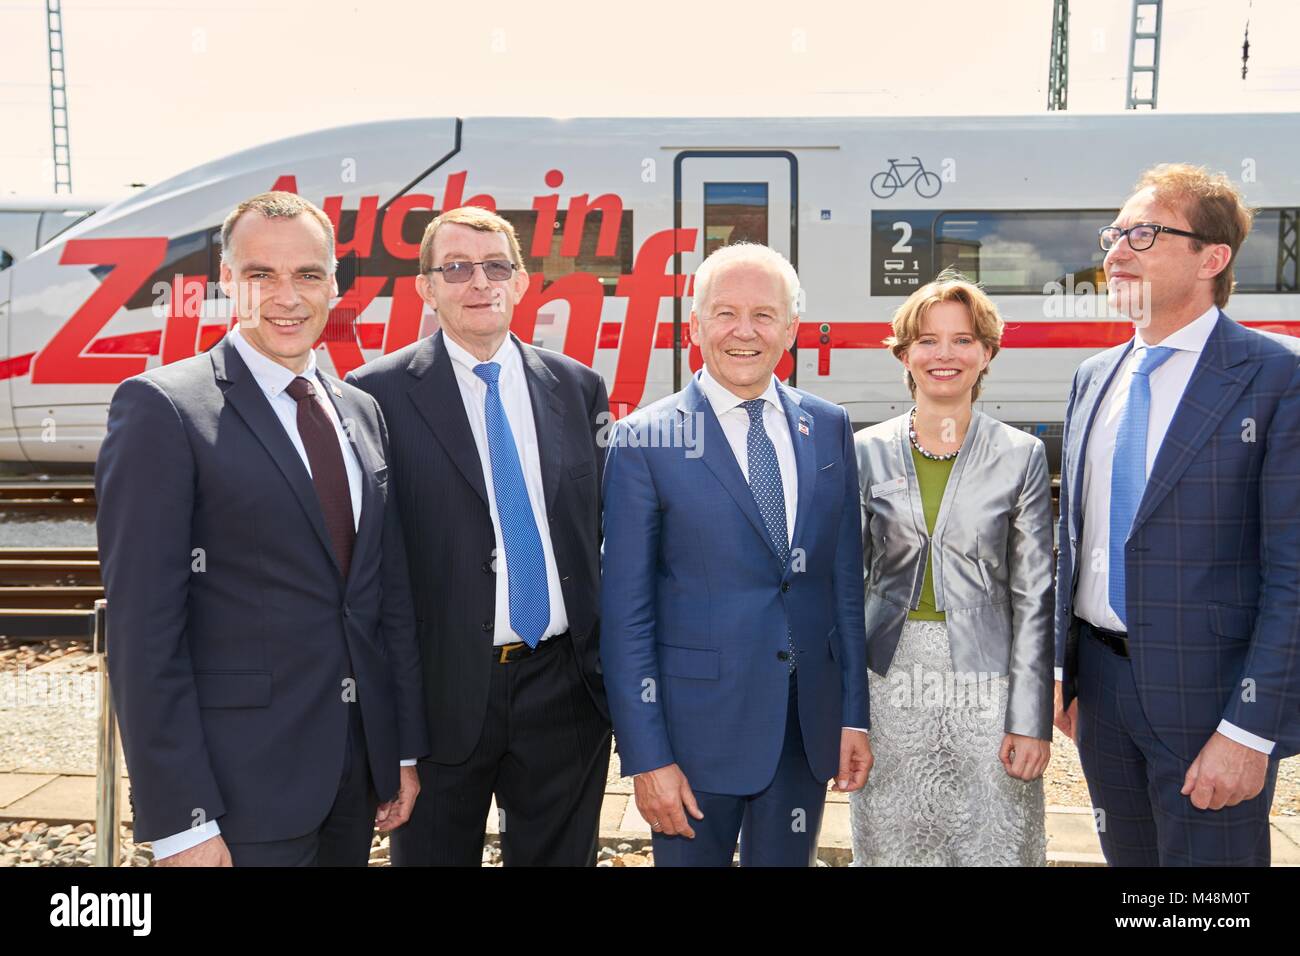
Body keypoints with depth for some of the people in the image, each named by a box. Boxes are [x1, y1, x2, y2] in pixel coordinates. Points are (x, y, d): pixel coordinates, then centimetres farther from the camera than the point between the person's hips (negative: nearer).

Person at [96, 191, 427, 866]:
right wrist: (180, 822, -15)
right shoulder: (161, 407, -11)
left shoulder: (361, 411, 9)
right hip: (241, 786, -6)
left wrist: (405, 747, 10)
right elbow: (143, 629, -14)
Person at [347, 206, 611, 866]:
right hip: (442, 693, -3)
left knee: (560, 855, 18)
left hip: (564, 687, 3)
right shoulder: (379, 394, -6)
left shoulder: (577, 386, 5)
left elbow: (600, 529, 9)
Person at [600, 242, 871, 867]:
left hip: (809, 724, 4)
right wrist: (646, 757, -11)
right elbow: (626, 613, -8)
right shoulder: (644, 441, -9)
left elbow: (847, 579, 7)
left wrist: (856, 714, 5)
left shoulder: (829, 429, 4)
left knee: (788, 860, 17)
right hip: (698, 722, -3)